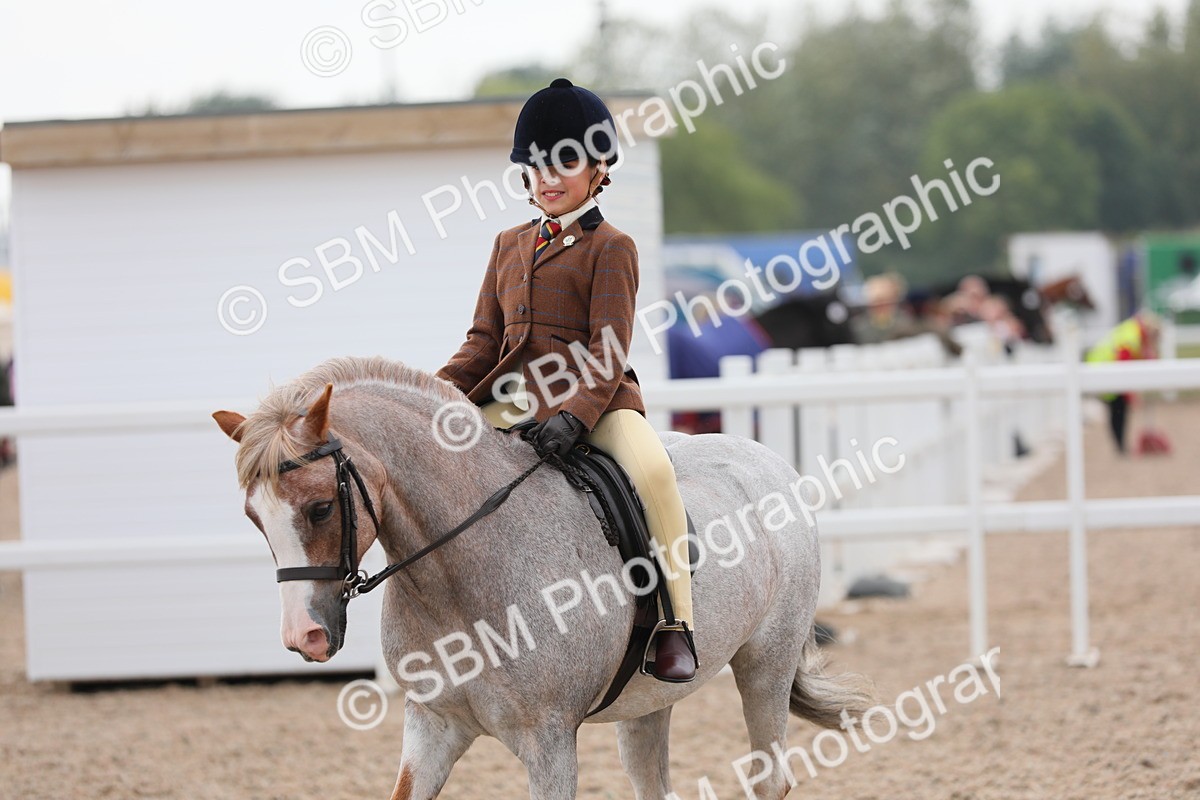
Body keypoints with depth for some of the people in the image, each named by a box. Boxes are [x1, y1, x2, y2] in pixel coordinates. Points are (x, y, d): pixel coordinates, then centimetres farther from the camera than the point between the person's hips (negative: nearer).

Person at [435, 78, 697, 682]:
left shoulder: (611, 247, -2)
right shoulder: (509, 245, 16)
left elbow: (609, 348, -11)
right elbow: (485, 340, 15)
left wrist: (573, 416, -27)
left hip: (594, 399, -6)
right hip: (514, 400, 6)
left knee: (652, 469, -34)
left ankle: (676, 625, -26)